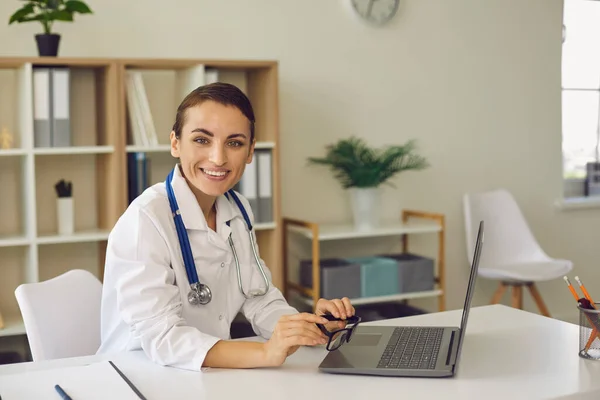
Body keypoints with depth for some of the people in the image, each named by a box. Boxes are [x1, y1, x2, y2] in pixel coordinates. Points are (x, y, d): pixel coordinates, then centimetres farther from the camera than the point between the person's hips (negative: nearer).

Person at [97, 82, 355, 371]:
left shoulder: (238, 209, 2)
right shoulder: (144, 220, -18)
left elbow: (259, 299, 5)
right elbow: (160, 338, -25)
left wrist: (309, 327, -14)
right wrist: (266, 352, -35)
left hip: (215, 375, 6)